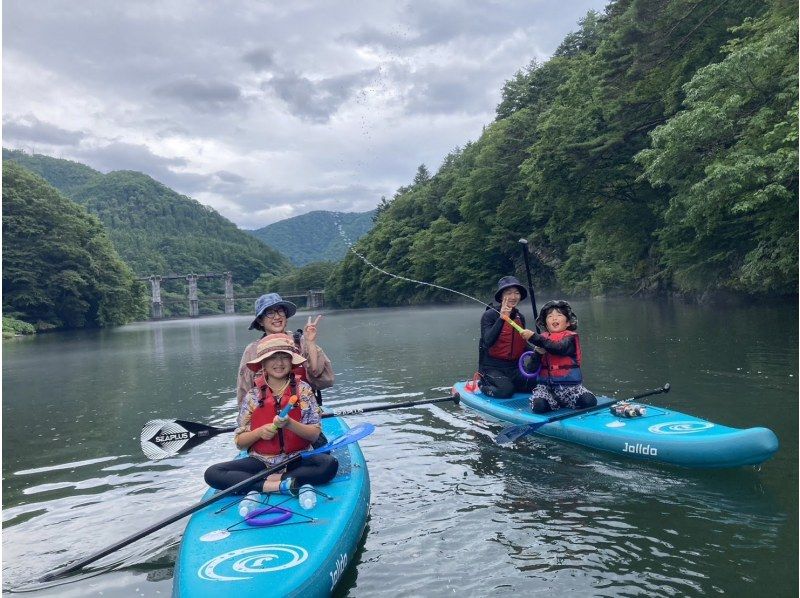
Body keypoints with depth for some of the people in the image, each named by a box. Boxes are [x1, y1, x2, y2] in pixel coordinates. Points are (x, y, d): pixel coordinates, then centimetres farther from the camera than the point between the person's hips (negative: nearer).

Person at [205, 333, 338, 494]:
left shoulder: (303, 389, 1)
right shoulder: (253, 396, 3)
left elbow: (315, 434, -5)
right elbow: (239, 443, 5)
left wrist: (289, 424, -22)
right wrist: (259, 432, -15)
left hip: (296, 459, -1)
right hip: (261, 461, 2)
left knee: (330, 464, -31)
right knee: (212, 474, -20)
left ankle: (270, 479, -21)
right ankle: (278, 485, -27)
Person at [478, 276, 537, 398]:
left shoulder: (521, 318, 10)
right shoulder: (489, 315, -9)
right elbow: (488, 342, -24)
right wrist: (501, 318, -31)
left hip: (514, 367, 6)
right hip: (492, 367, -6)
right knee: (506, 390, -29)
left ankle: (505, 383, 11)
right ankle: (483, 385, 3)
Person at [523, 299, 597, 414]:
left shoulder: (570, 337, 1)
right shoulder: (541, 339, 9)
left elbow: (559, 348, -24)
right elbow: (530, 370, 4)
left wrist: (536, 338, -32)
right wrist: (537, 353, -16)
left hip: (569, 384, -1)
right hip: (545, 385, 1)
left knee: (590, 401, -23)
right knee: (538, 406, -27)